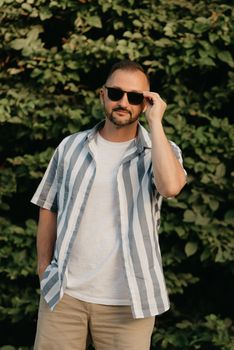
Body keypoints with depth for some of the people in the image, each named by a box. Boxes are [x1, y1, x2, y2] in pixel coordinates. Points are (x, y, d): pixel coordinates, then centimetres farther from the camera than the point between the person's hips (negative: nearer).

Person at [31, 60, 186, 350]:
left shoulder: (161, 151, 0)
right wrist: (44, 267, 7)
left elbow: (170, 186, -23)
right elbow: (49, 209, 12)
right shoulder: (71, 147, 5)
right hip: (64, 293, 2)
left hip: (127, 300, -1)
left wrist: (155, 122, -16)